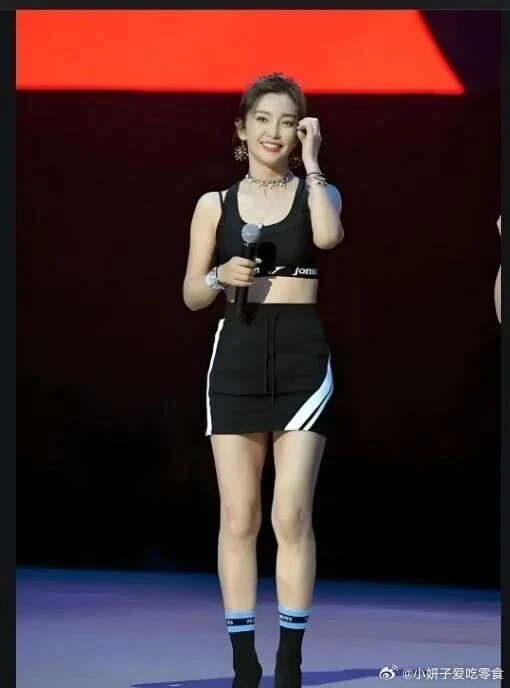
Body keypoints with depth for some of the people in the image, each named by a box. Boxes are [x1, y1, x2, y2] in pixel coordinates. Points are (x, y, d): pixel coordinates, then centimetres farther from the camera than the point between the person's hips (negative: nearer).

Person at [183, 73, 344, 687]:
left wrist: (311, 160, -8)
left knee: (291, 516, -7)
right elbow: (191, 295, 10)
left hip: (302, 361, -1)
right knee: (238, 517, 0)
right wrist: (220, 277, -11)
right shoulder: (215, 204, 10)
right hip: (236, 359, 1)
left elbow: (329, 235, -16)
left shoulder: (316, 192, 8)